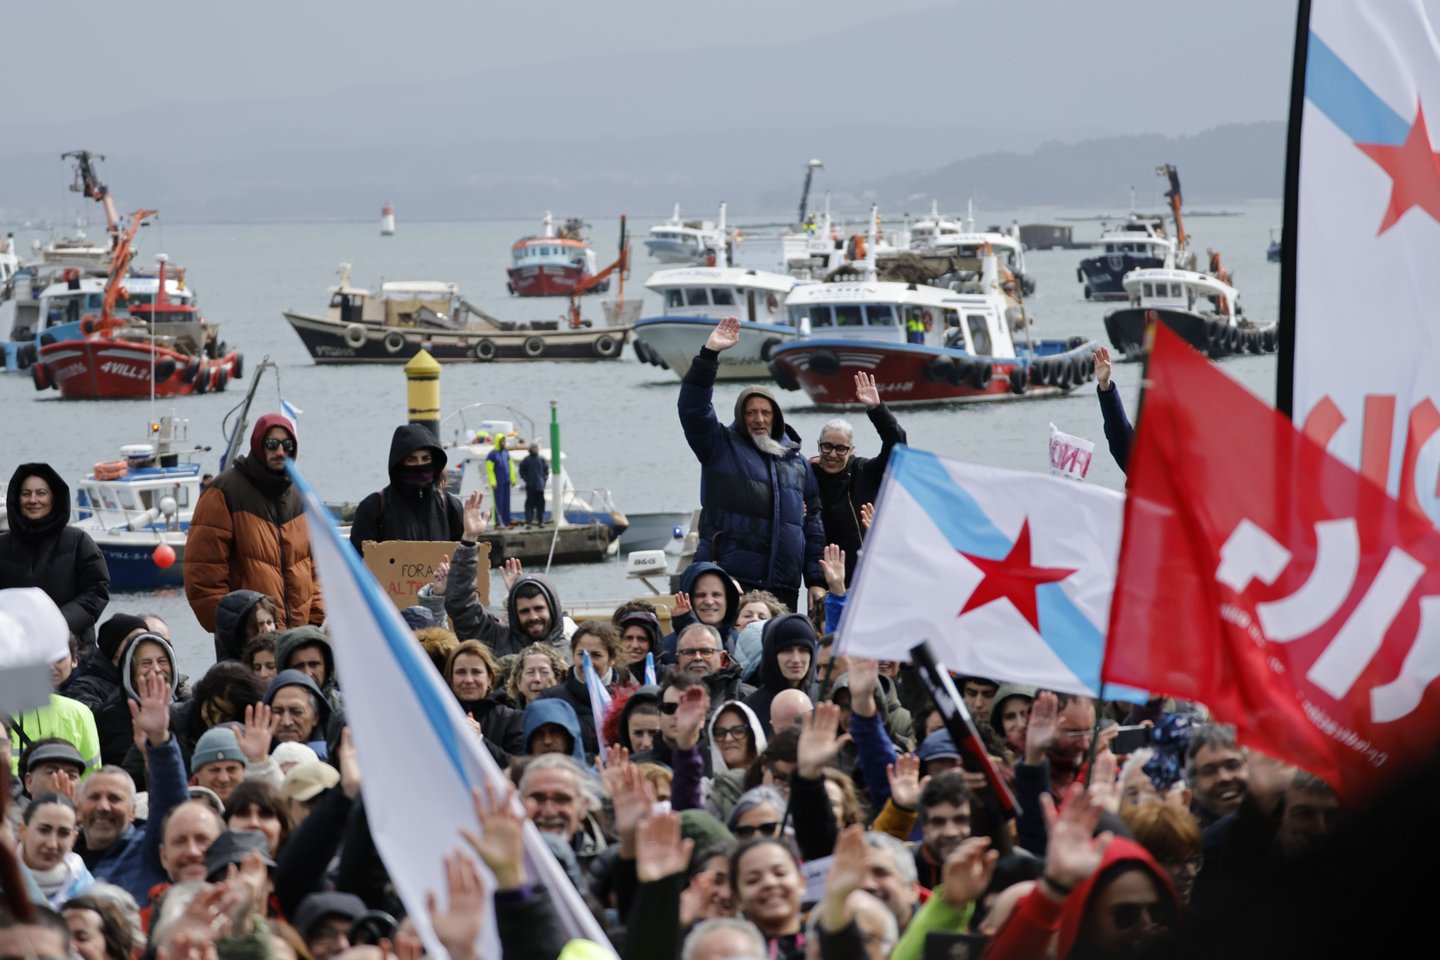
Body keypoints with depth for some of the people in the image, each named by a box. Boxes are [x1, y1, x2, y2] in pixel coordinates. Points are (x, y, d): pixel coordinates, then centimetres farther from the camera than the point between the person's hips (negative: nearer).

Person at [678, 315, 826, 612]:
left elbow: (812, 524, 20)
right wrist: (709, 354, -13)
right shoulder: (722, 447, 8)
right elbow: (693, 408, -6)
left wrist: (816, 579, 13)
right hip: (730, 581, -4)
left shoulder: (797, 463, 20)